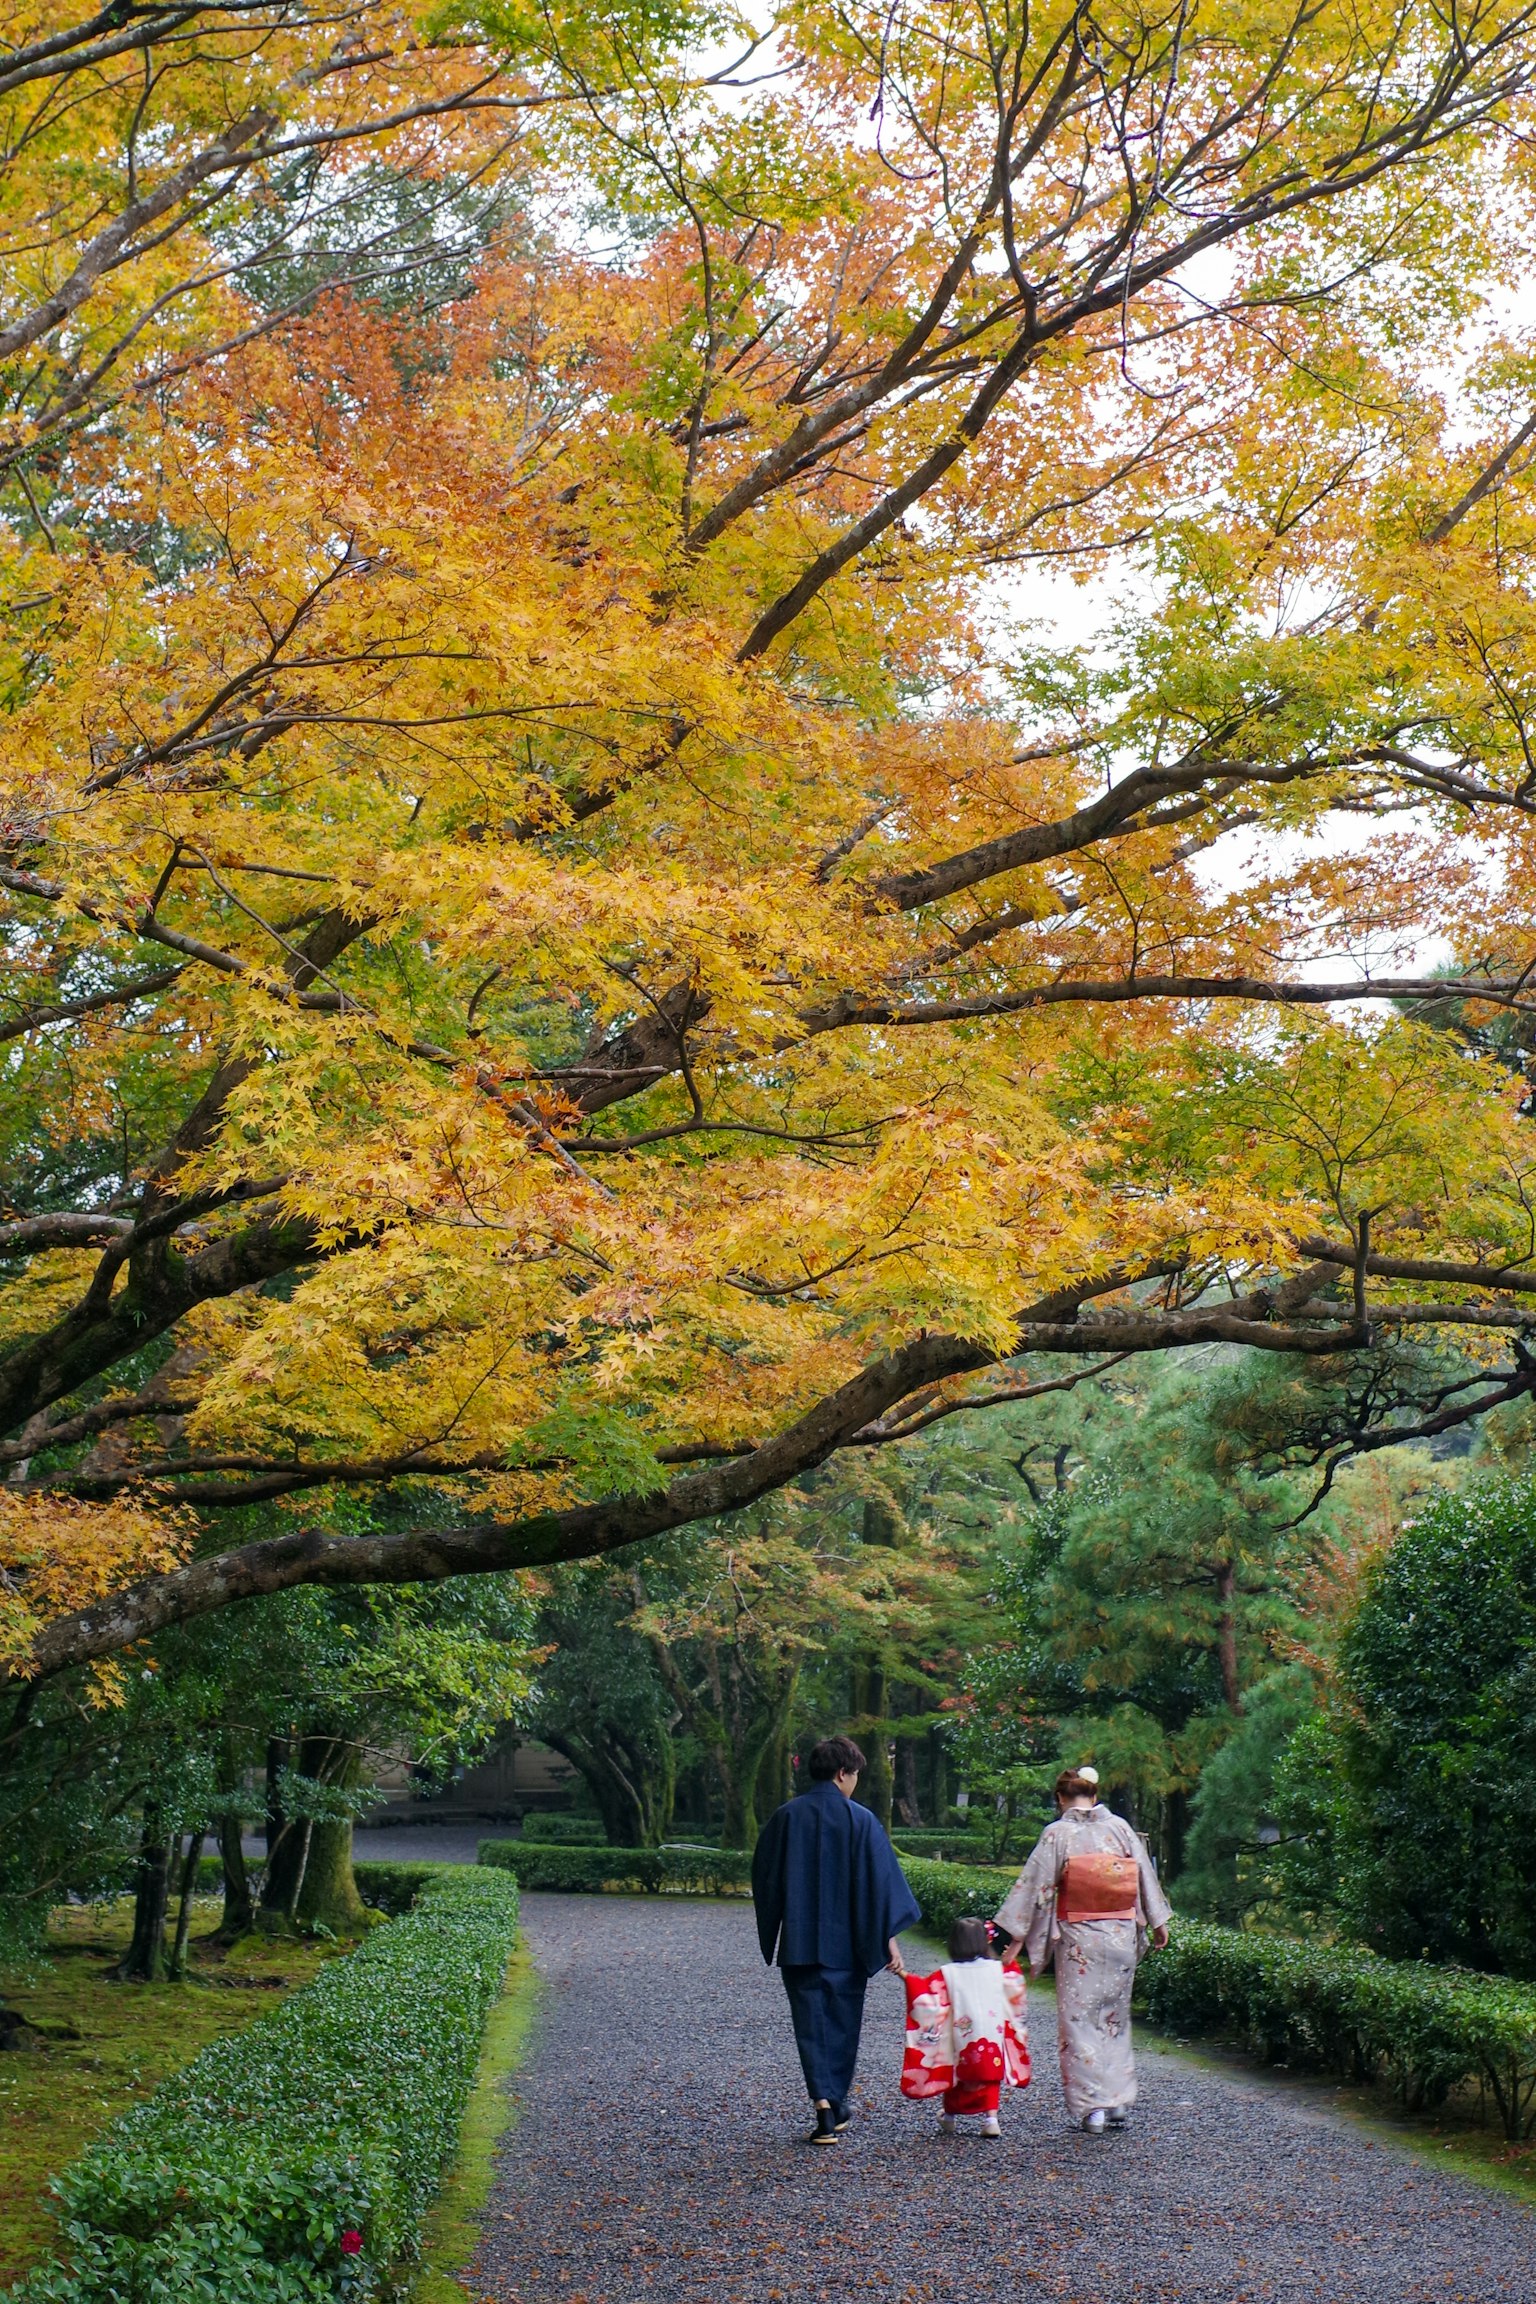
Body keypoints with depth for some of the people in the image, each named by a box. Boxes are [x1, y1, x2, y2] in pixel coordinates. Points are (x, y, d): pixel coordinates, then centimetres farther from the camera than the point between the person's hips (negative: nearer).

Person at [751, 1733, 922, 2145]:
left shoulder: (784, 1818, 0)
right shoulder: (860, 1820, -8)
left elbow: (763, 1879, 6)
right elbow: (881, 1879, -9)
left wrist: (771, 1935, 17)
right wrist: (889, 1937, -5)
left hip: (799, 1942, 1)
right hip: (847, 1942, -1)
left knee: (811, 2023, 3)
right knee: (842, 2022, 15)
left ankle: (824, 2106, -12)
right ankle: (836, 2108, 24)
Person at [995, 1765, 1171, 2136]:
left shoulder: (1057, 1833, -8)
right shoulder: (1120, 1827, 2)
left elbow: (1036, 1884, -8)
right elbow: (1145, 1875, 9)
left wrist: (1017, 1938, -3)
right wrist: (1158, 1923, 21)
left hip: (1078, 1939, -4)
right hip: (1121, 1935, 4)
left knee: (1079, 2019, 4)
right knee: (1115, 2017, 16)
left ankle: (1092, 2106, 0)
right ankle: (1119, 2101, 17)